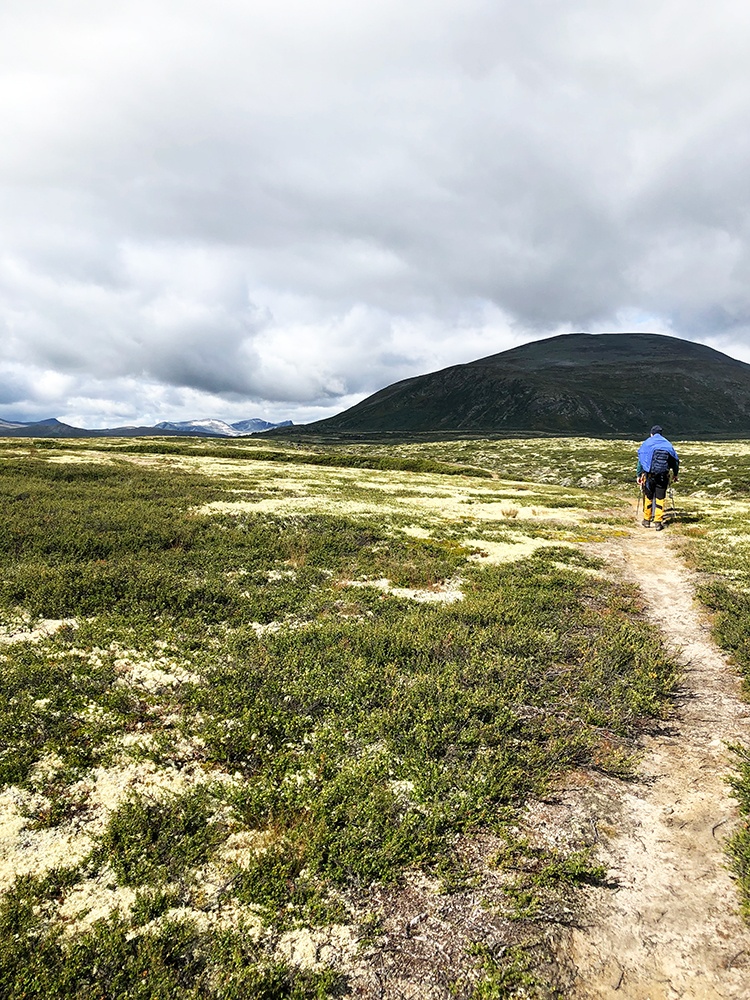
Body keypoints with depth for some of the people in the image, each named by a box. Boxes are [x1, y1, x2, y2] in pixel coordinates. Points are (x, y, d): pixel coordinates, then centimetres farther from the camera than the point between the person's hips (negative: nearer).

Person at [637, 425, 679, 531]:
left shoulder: (647, 443, 6)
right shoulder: (667, 444, 11)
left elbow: (641, 459, 2)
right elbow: (675, 460, 13)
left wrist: (639, 475, 5)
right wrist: (675, 474, 24)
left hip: (649, 474, -1)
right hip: (663, 475, 1)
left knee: (648, 497, 11)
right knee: (660, 498, 5)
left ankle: (647, 520, 18)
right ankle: (658, 522, 2)